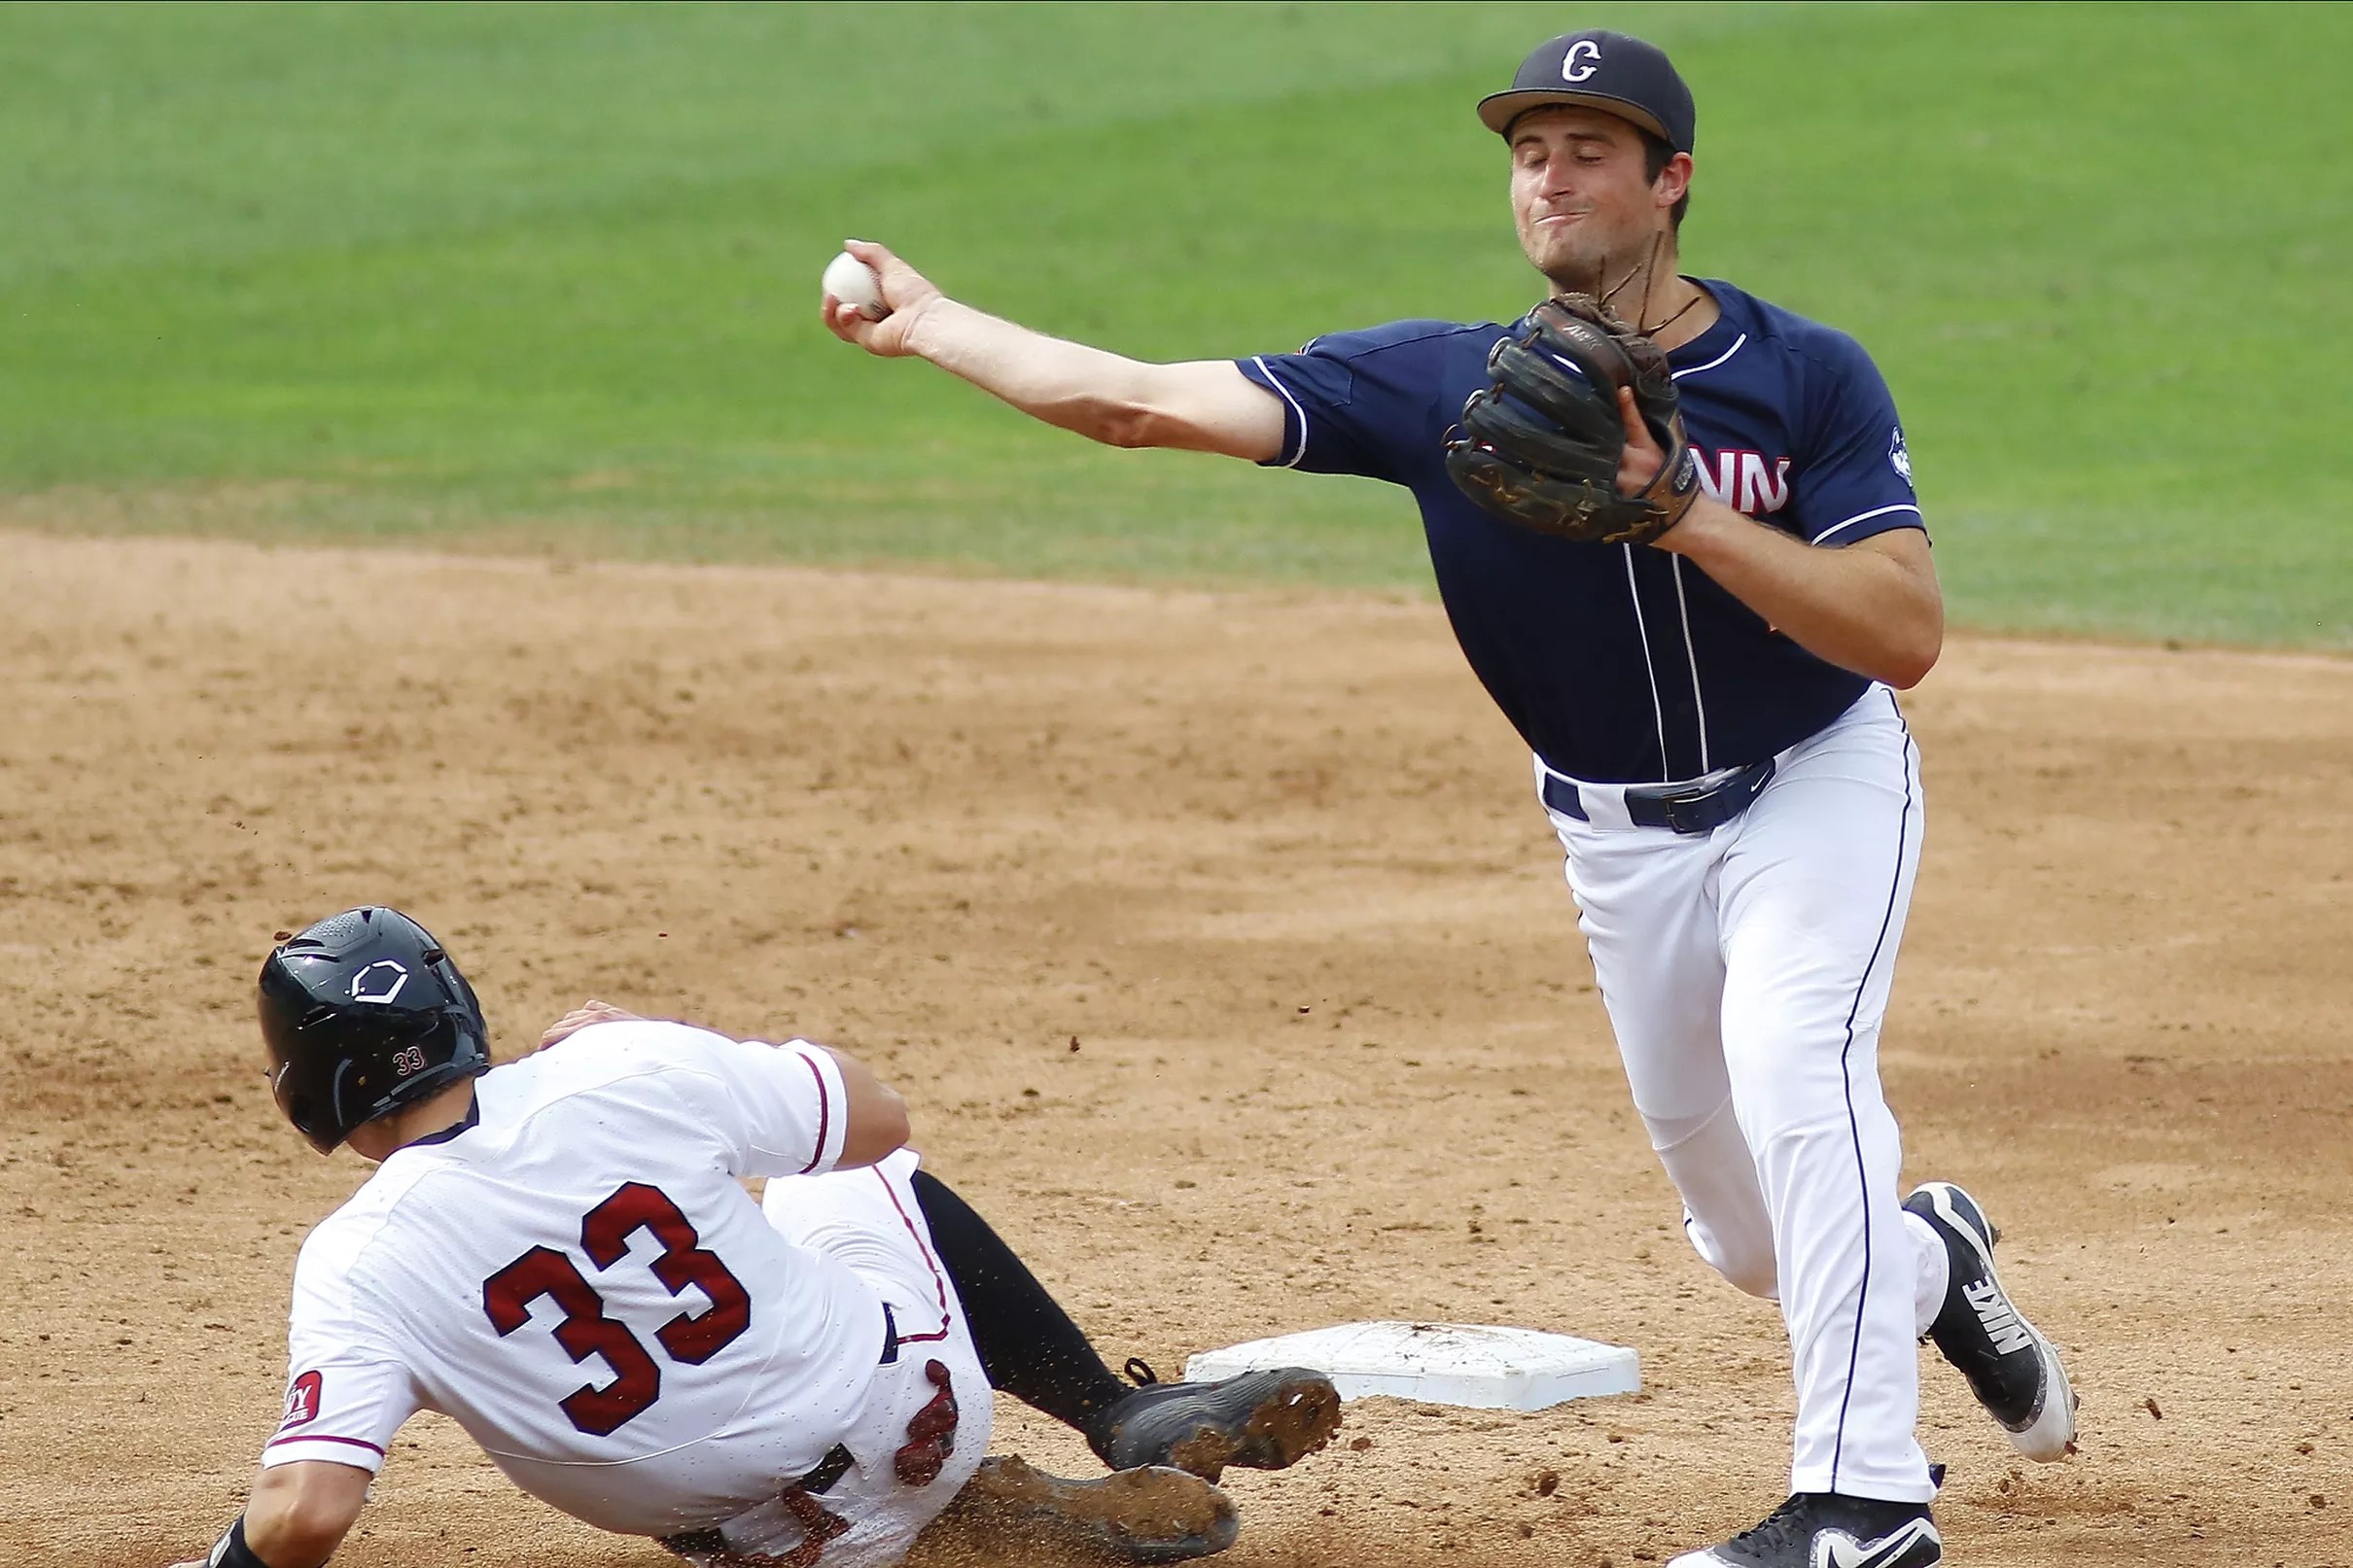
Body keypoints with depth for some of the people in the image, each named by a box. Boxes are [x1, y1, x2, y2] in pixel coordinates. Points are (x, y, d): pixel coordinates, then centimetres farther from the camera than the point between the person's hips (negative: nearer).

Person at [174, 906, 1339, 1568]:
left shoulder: (358, 1266, -21)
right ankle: (1137, 1421, 32)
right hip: (918, 1399, 1)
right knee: (867, 1173, 32)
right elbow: (878, 1117, -1)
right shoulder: (630, 1074, -17)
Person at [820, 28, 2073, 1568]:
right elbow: (1148, 402, -13)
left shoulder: (1807, 377, -18)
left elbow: (1906, 633, -28)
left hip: (1818, 783, -4)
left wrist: (1680, 510, -34)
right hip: (1620, 833, 4)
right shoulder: (1452, 384, -12)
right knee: (1753, 1237, 10)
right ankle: (1932, 1261, 46)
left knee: (1791, 1067, -30)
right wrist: (933, 325, -12)